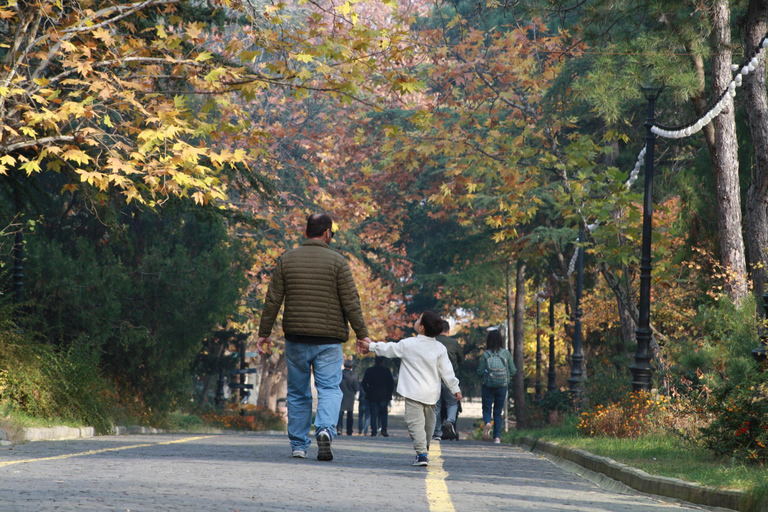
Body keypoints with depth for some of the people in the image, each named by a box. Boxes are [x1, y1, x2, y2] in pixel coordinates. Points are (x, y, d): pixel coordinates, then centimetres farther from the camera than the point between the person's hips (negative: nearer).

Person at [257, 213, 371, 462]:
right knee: (329, 389, 0)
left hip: (296, 338, 2)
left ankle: (298, 446, 12)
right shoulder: (337, 261, -2)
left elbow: (272, 300, 4)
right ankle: (326, 428, -26)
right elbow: (351, 302, -5)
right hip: (329, 339, -2)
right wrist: (362, 335, -1)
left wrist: (264, 333, 10)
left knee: (298, 393, 11)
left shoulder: (286, 260, 5)